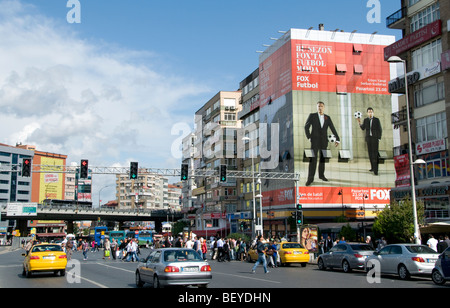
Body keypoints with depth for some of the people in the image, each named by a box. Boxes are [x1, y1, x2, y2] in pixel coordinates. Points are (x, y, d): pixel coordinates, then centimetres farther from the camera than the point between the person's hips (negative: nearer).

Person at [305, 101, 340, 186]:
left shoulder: (327, 117, 6)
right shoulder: (312, 116, -2)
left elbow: (333, 129, 3)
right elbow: (306, 127, -1)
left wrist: (337, 139, -4)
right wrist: (309, 137, -8)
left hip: (324, 141, 3)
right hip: (315, 140, -3)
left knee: (323, 158, 8)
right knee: (313, 158, -9)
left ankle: (321, 175, 21)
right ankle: (310, 178, -9)